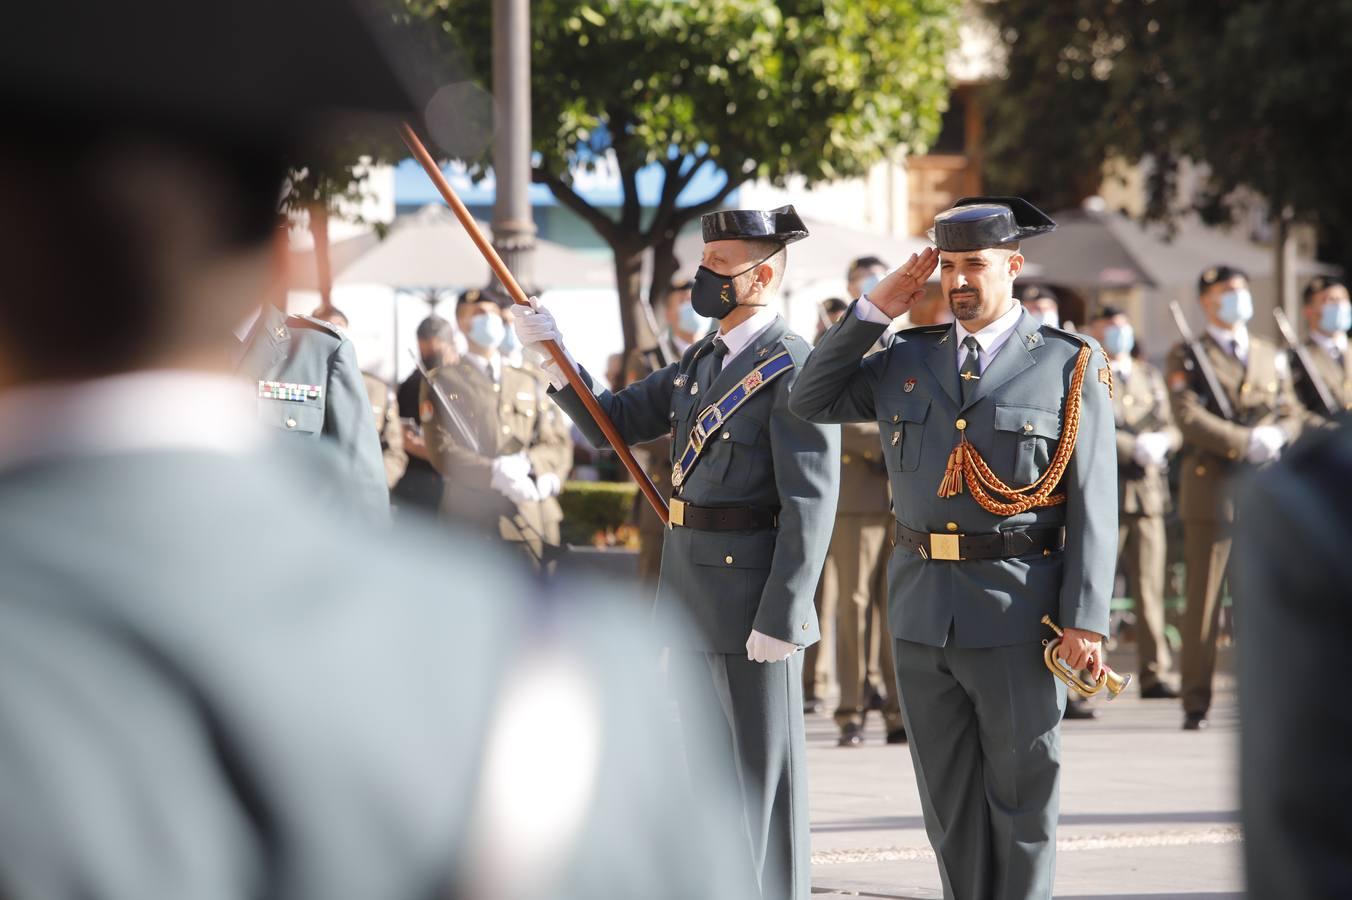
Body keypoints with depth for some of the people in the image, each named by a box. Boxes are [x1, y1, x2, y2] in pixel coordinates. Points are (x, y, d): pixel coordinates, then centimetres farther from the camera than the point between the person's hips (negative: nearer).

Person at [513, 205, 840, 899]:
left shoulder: (796, 371, -14)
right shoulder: (700, 361, 13)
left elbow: (811, 506, -18)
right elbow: (612, 423, 16)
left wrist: (779, 620, -21)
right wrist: (555, 358, 2)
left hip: (754, 601, -9)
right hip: (688, 594, 9)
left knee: (760, 774, 0)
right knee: (699, 769, 15)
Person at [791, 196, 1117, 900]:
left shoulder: (1069, 366, -3)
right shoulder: (906, 360, 10)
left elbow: (1093, 505, -6)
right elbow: (810, 402, 12)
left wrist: (1085, 622, -13)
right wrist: (873, 309, 4)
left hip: (1016, 619, -4)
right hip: (922, 612, 4)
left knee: (1021, 796, 4)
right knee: (948, 800, 9)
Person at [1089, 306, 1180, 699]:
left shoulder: (1150, 376, 20)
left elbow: (1172, 428, 17)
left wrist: (1160, 442, -6)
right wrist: (1133, 448, -16)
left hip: (1148, 494, 5)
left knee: (1150, 588, 2)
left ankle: (1153, 674, 4)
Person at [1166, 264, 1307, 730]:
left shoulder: (1272, 358, 19)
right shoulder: (1186, 358, 4)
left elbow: (1292, 414, 15)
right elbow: (1189, 418, -9)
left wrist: (1277, 435, -8)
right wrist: (1246, 441, -16)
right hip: (1212, 486, -4)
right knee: (1203, 599, -4)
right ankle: (1196, 703, 0)